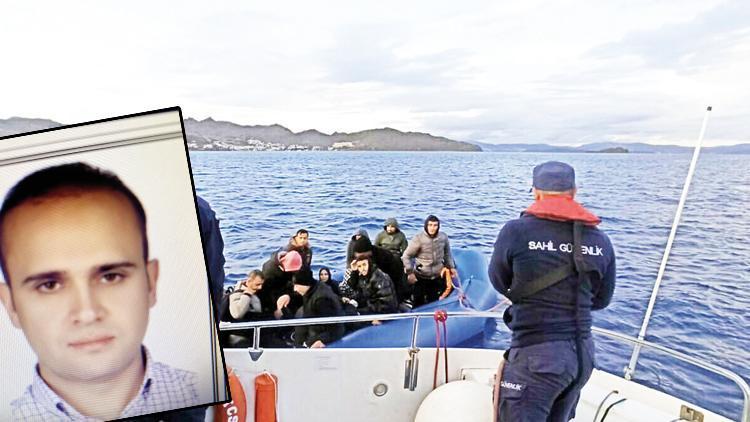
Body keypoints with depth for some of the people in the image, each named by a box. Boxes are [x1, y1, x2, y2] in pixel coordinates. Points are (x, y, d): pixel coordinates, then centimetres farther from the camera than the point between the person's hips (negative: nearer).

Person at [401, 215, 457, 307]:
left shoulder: (443, 237, -7)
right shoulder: (418, 238, -18)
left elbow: (447, 254, 11)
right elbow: (406, 256, -13)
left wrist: (451, 267, 10)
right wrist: (410, 273, -15)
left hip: (438, 276, 4)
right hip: (421, 276, -3)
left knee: (433, 301, 19)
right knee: (419, 303, 8)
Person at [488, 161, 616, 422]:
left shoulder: (515, 231, -12)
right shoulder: (600, 240, 2)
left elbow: (499, 283, 4)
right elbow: (601, 300, 14)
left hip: (536, 355, -6)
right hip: (583, 353, 6)